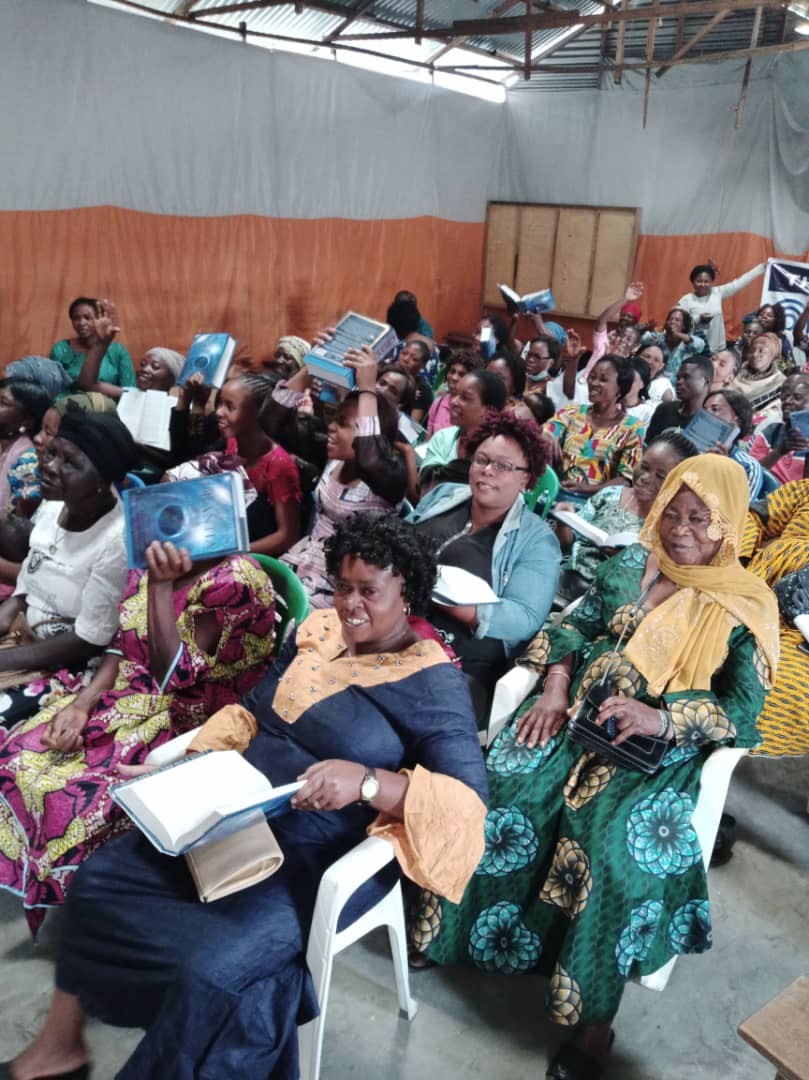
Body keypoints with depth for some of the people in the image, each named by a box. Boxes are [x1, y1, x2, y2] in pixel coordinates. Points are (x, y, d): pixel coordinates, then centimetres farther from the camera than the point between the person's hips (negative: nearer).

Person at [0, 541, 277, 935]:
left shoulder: (235, 578, -19)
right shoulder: (152, 559, 1)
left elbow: (173, 676, -22)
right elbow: (121, 643, 4)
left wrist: (161, 585, -29)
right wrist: (82, 702, -12)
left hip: (183, 720, -6)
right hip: (124, 695, 7)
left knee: (75, 797, -24)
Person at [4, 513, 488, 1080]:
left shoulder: (437, 685, -14)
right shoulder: (317, 630, 6)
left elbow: (469, 802, -23)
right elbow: (251, 712, 12)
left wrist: (366, 781, -37)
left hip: (316, 862, -7)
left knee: (210, 969, -26)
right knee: (97, 879, 3)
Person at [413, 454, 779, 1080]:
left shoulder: (748, 606, 1)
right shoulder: (631, 565, 12)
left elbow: (741, 710, -6)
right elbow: (574, 626, 12)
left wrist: (659, 718, -23)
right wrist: (555, 691, -8)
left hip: (665, 745, -4)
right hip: (581, 711, 4)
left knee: (618, 838, -30)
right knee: (505, 782, -21)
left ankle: (593, 1019, -15)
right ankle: (456, 923, -2)